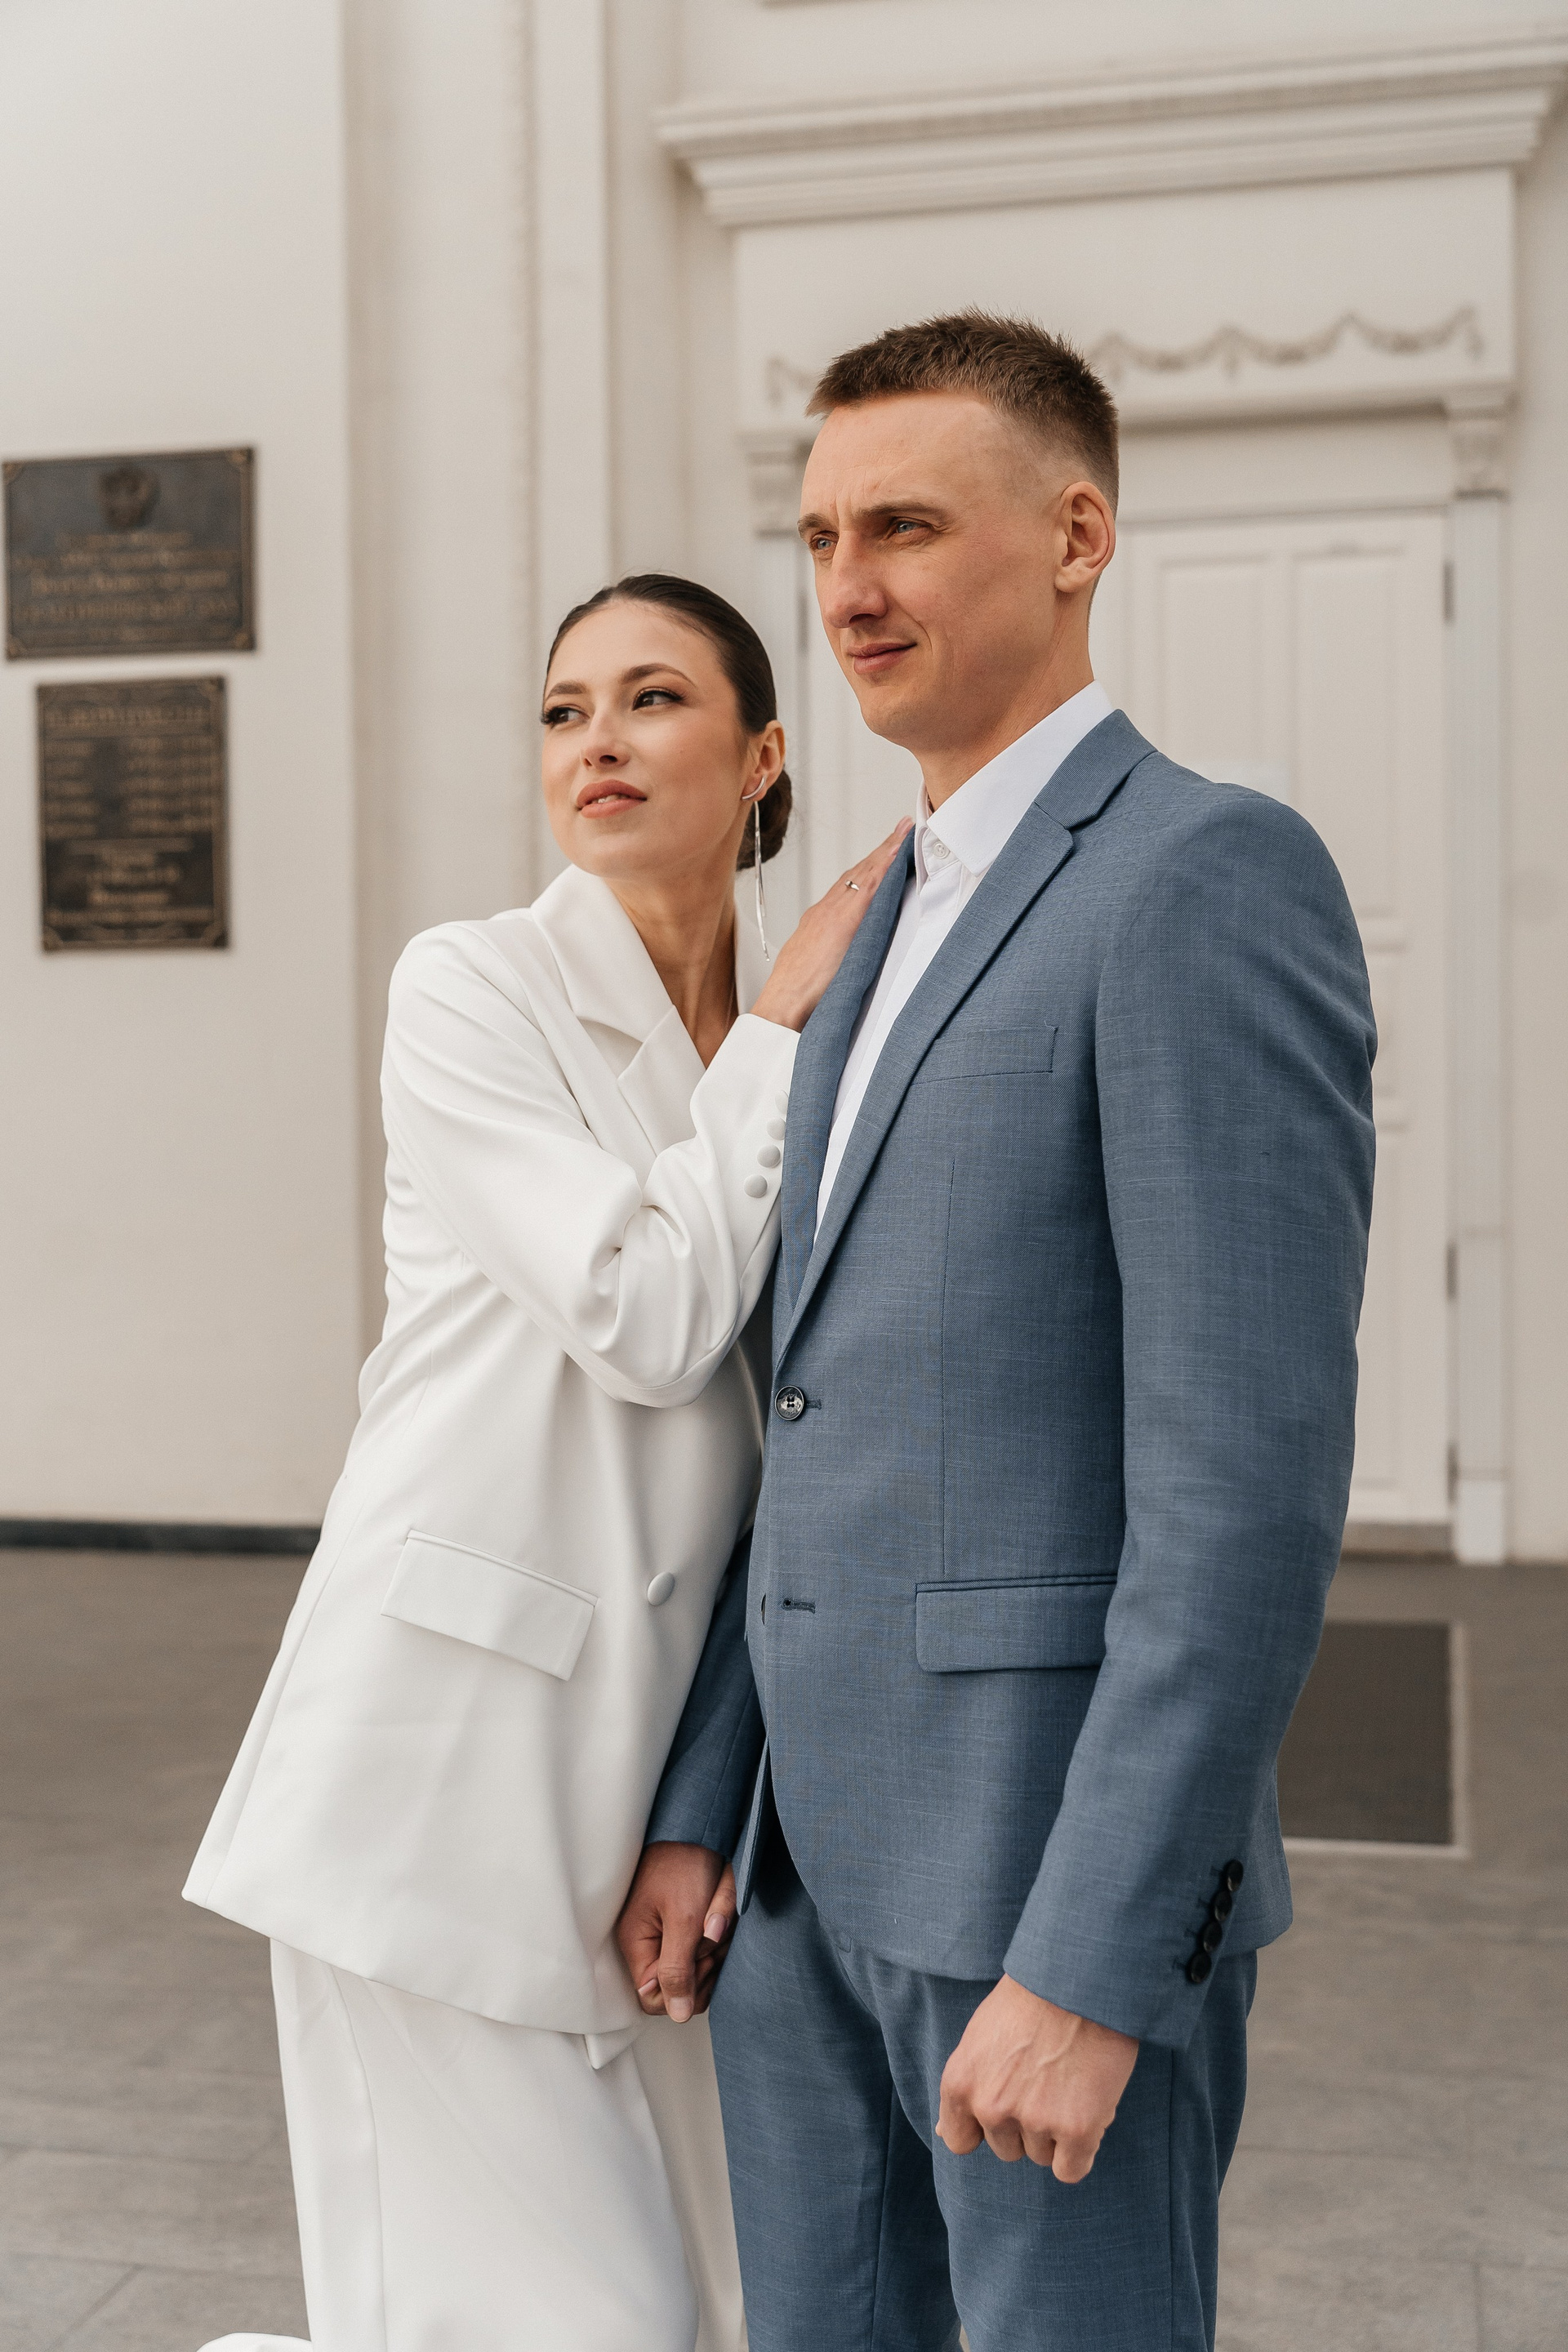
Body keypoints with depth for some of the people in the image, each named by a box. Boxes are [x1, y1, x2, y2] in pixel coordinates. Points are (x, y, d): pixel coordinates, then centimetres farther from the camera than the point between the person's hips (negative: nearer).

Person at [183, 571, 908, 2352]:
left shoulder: (804, 1036, 10)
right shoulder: (470, 990, -7)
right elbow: (644, 1316, -17)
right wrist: (785, 1027, -8)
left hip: (654, 1776, 6)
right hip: (449, 1756, -6)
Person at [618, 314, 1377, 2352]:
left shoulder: (1213, 875, -14)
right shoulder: (908, 929, 15)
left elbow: (1256, 1471, -21)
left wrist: (1089, 1963, -21)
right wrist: (699, 1813, 11)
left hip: (1072, 1871, -8)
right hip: (824, 1859, 9)